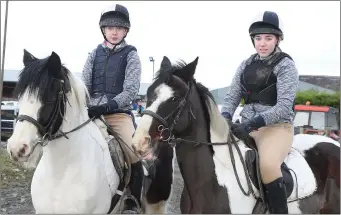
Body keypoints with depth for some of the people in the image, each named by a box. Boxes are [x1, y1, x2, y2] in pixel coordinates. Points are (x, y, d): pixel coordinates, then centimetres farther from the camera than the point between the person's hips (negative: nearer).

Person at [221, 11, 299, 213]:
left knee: (268, 164, -34)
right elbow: (232, 96, 10)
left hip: (277, 126, -6)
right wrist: (225, 118, -12)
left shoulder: (286, 65, -7)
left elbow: (284, 106, -16)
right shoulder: (247, 64, 10)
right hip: (247, 125, 6)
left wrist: (253, 124, -27)